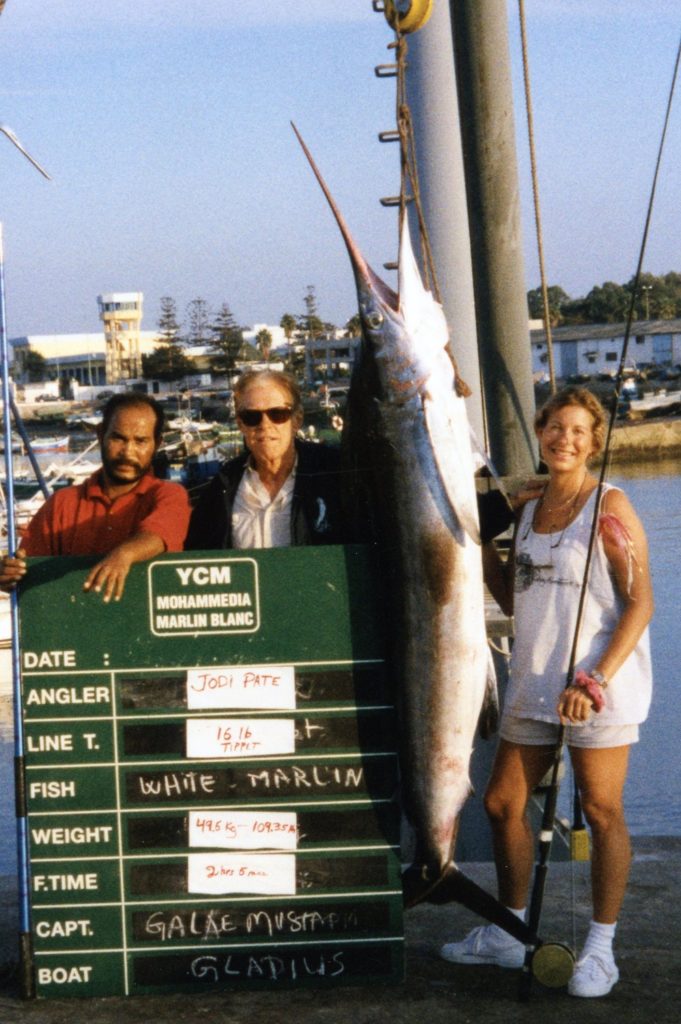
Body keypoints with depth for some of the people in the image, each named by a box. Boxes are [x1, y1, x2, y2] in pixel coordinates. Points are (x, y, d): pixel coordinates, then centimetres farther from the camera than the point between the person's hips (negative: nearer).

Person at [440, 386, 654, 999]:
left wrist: (596, 680, -21)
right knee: (503, 804, 11)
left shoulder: (608, 506, -8)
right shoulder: (530, 510, 13)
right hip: (534, 683, 7)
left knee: (601, 811, -1)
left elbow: (641, 603, -13)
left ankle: (601, 949, 10)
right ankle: (508, 935, 25)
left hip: (599, 683, -7)